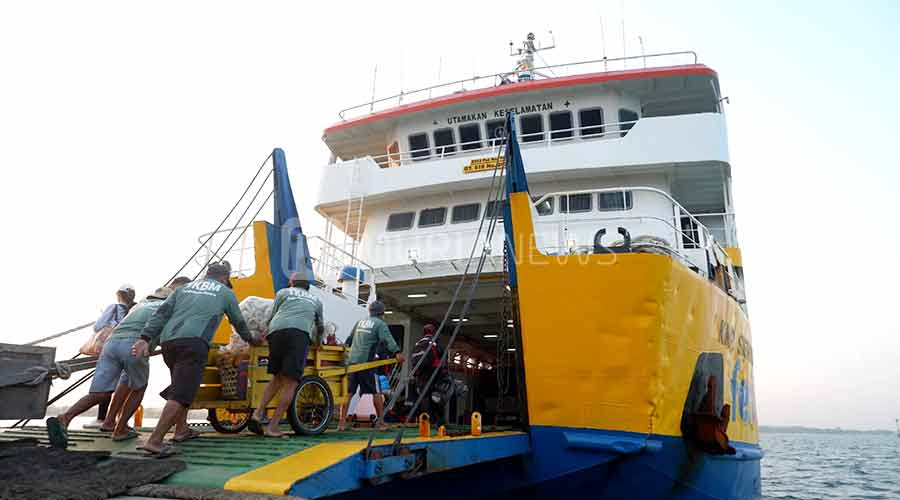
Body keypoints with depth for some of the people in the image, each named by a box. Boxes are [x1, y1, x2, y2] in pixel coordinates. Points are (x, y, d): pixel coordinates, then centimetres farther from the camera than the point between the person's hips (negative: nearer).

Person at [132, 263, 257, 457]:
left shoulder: (184, 288, 27)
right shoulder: (226, 292, 19)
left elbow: (162, 313, 13)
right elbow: (238, 322, 28)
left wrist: (145, 338, 5)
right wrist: (251, 340, 45)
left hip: (168, 341, 6)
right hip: (193, 342, -6)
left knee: (182, 385, 24)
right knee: (181, 392, -11)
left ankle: (181, 429, 23)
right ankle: (154, 441, -19)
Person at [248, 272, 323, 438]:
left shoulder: (283, 292, 29)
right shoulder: (316, 300, 34)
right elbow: (319, 327, 48)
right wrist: (317, 341, 68)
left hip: (276, 332, 2)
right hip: (299, 333, -2)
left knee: (278, 378, 18)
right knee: (291, 383, -3)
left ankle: (258, 413, 3)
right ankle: (272, 427, -10)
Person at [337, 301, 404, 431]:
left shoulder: (360, 322, 18)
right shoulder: (380, 324, 0)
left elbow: (349, 339, 30)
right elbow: (388, 339, -17)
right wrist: (397, 352, -27)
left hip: (352, 361, 5)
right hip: (366, 362, -5)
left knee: (348, 392, 6)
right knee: (376, 392, 4)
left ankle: (342, 422, 3)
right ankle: (381, 422, 7)